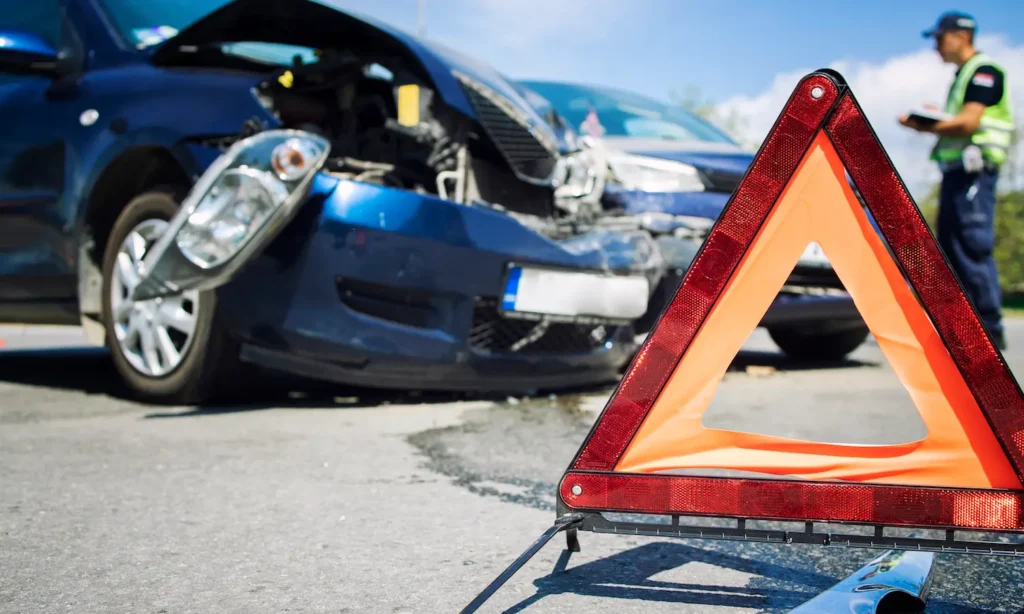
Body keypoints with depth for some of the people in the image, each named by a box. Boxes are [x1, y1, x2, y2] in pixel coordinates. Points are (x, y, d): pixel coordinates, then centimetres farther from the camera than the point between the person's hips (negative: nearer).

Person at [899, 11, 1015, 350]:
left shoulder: (984, 71, -6)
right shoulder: (962, 76, 24)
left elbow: (969, 122, -17)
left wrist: (922, 126, -10)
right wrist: (930, 122, 5)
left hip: (973, 169, -10)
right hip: (955, 169, 10)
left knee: (974, 247, -12)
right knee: (951, 248, 8)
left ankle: (990, 330, -10)